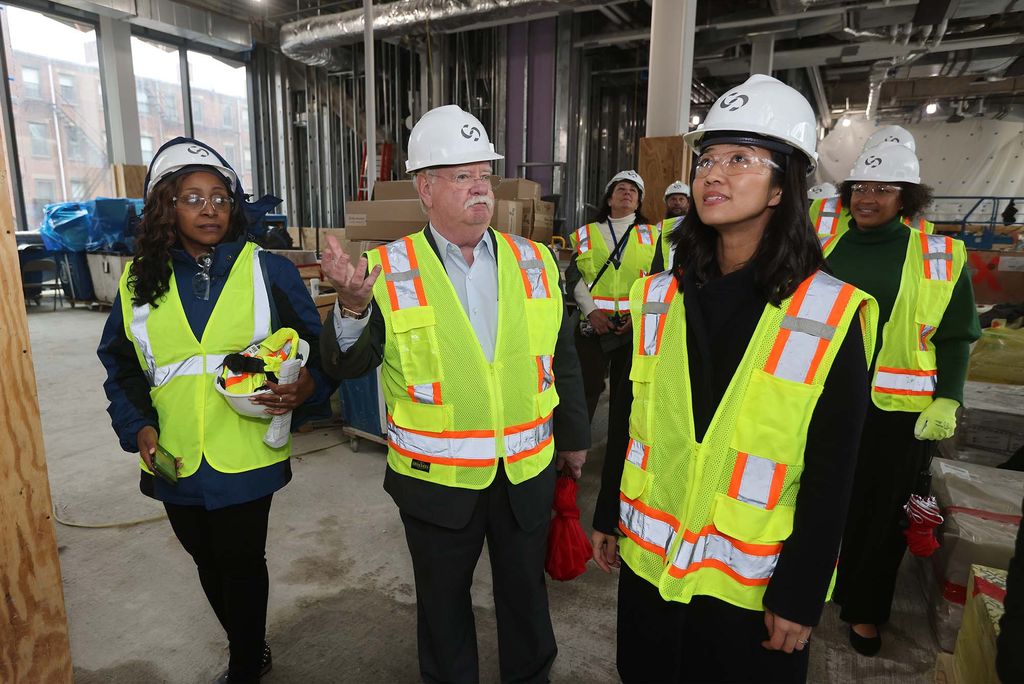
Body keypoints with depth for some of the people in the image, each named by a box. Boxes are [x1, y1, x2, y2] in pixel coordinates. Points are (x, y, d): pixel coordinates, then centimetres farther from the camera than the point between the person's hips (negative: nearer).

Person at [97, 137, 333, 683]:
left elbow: (315, 346, -3)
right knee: (209, 562, 20)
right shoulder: (139, 281, 4)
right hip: (174, 462, 4)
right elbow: (119, 365, 11)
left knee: (241, 562, 8)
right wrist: (138, 426, -3)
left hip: (247, 458, -4)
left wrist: (305, 387, -22)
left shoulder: (268, 271, -5)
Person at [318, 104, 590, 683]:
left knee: (526, 592, 23)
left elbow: (562, 356, 5)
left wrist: (574, 436, 12)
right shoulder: (389, 271, -10)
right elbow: (347, 366, -12)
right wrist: (352, 306, -32)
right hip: (437, 478, -2)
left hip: (527, 473, 2)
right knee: (443, 598, 22)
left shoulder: (535, 261, -2)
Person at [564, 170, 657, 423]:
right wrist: (591, 310, -11)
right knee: (587, 390, 0)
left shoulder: (651, 235, 11)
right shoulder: (587, 234, 9)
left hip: (636, 327, 1)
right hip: (593, 326, -1)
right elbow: (574, 275, 2)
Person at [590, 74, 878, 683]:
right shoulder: (658, 296, -2)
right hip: (649, 562, 4)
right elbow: (630, 419, 4)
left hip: (751, 585, -3)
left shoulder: (831, 314, -13)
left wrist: (800, 595, -9)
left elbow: (830, 477, -11)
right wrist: (608, 516, 9)